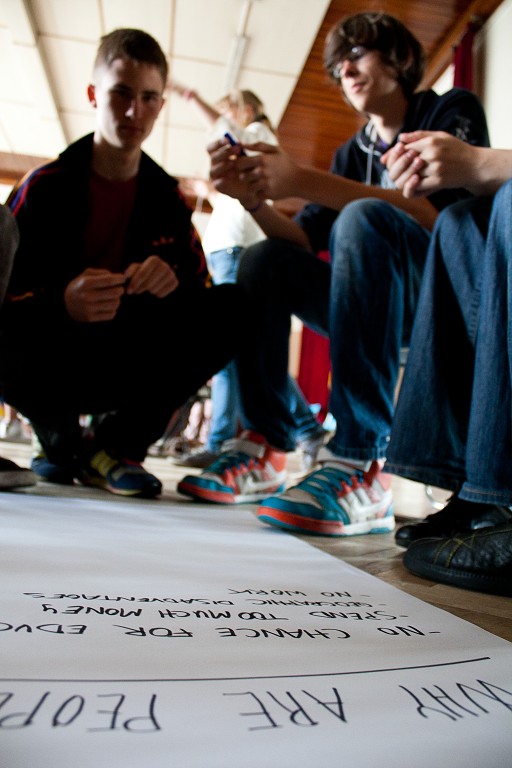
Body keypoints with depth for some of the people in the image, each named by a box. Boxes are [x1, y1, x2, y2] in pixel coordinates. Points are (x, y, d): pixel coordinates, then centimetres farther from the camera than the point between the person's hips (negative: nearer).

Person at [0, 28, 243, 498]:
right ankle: (61, 442, 0)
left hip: (126, 364, 3)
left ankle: (114, 446, -10)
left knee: (231, 309, -18)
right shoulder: (46, 186, -6)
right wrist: (63, 305, -35)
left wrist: (174, 280, -28)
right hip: (50, 354, -2)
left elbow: (201, 289, -3)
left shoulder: (167, 197, 3)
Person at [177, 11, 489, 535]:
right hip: (385, 311, 5)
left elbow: (440, 213, -20)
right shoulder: (352, 153, 17)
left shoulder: (452, 112, 1)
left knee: (363, 219, -31)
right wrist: (254, 198, -13)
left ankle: (359, 466, -38)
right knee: (262, 262, -8)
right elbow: (307, 244, 6)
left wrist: (303, 181, -26)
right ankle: (264, 452, -15)